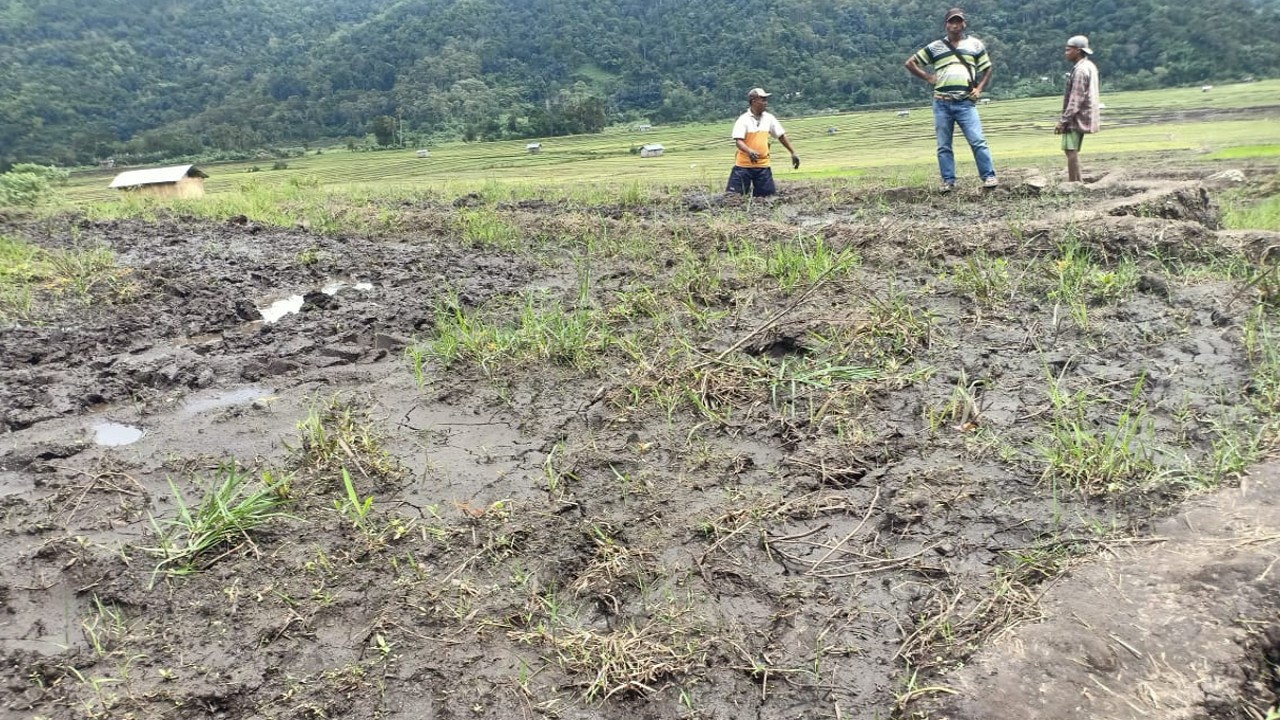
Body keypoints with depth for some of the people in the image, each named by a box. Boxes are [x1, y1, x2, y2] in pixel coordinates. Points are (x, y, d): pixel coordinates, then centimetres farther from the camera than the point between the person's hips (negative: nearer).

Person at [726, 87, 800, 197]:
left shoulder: (769, 118, 5)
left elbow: (781, 135, 15)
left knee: (768, 195, 1)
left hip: (763, 165, 4)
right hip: (743, 165, -4)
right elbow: (738, 141, -20)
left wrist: (793, 153, 12)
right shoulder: (743, 120, -10)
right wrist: (749, 151, -39)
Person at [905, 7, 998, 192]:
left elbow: (987, 69, 16)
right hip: (942, 103, 1)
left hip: (966, 103, -1)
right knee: (944, 146, 4)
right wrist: (928, 77, 3)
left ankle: (989, 176, -4)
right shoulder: (935, 47, 9)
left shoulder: (975, 45, 11)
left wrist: (979, 89, 0)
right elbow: (910, 63, 12)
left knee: (978, 141, -9)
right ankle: (948, 181, 10)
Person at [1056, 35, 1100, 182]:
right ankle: (1075, 183, 19)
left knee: (1071, 150, -12)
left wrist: (1063, 120, -21)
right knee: (1072, 151, 15)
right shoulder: (1089, 66, 14)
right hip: (1082, 117, 10)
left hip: (1076, 117, -10)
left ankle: (1075, 184, -14)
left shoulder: (1080, 70, -17)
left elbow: (1075, 100, -21)